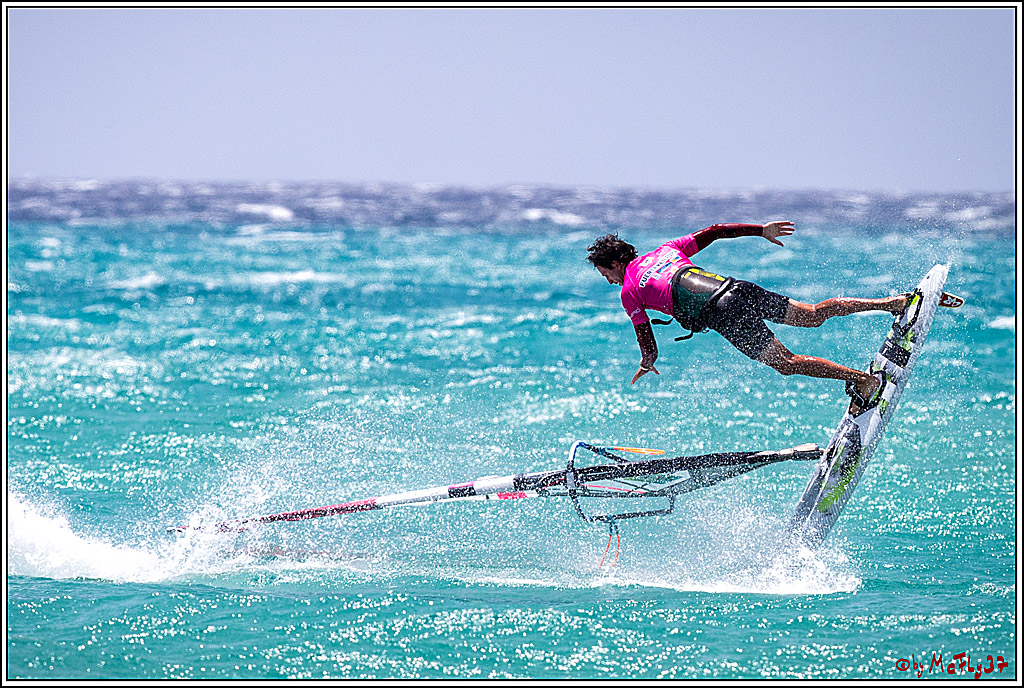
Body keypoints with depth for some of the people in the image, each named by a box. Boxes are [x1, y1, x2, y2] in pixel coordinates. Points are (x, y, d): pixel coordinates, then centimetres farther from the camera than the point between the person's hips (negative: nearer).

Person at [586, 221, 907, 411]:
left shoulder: (629, 291, 10)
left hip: (721, 313, -7)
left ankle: (863, 379, -19)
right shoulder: (667, 249, 25)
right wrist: (761, 230, 24)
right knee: (813, 314, 9)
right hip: (740, 288, 7)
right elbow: (713, 232, 21)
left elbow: (648, 345, 11)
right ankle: (893, 303, 0)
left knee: (785, 362, -8)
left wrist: (647, 365, 32)